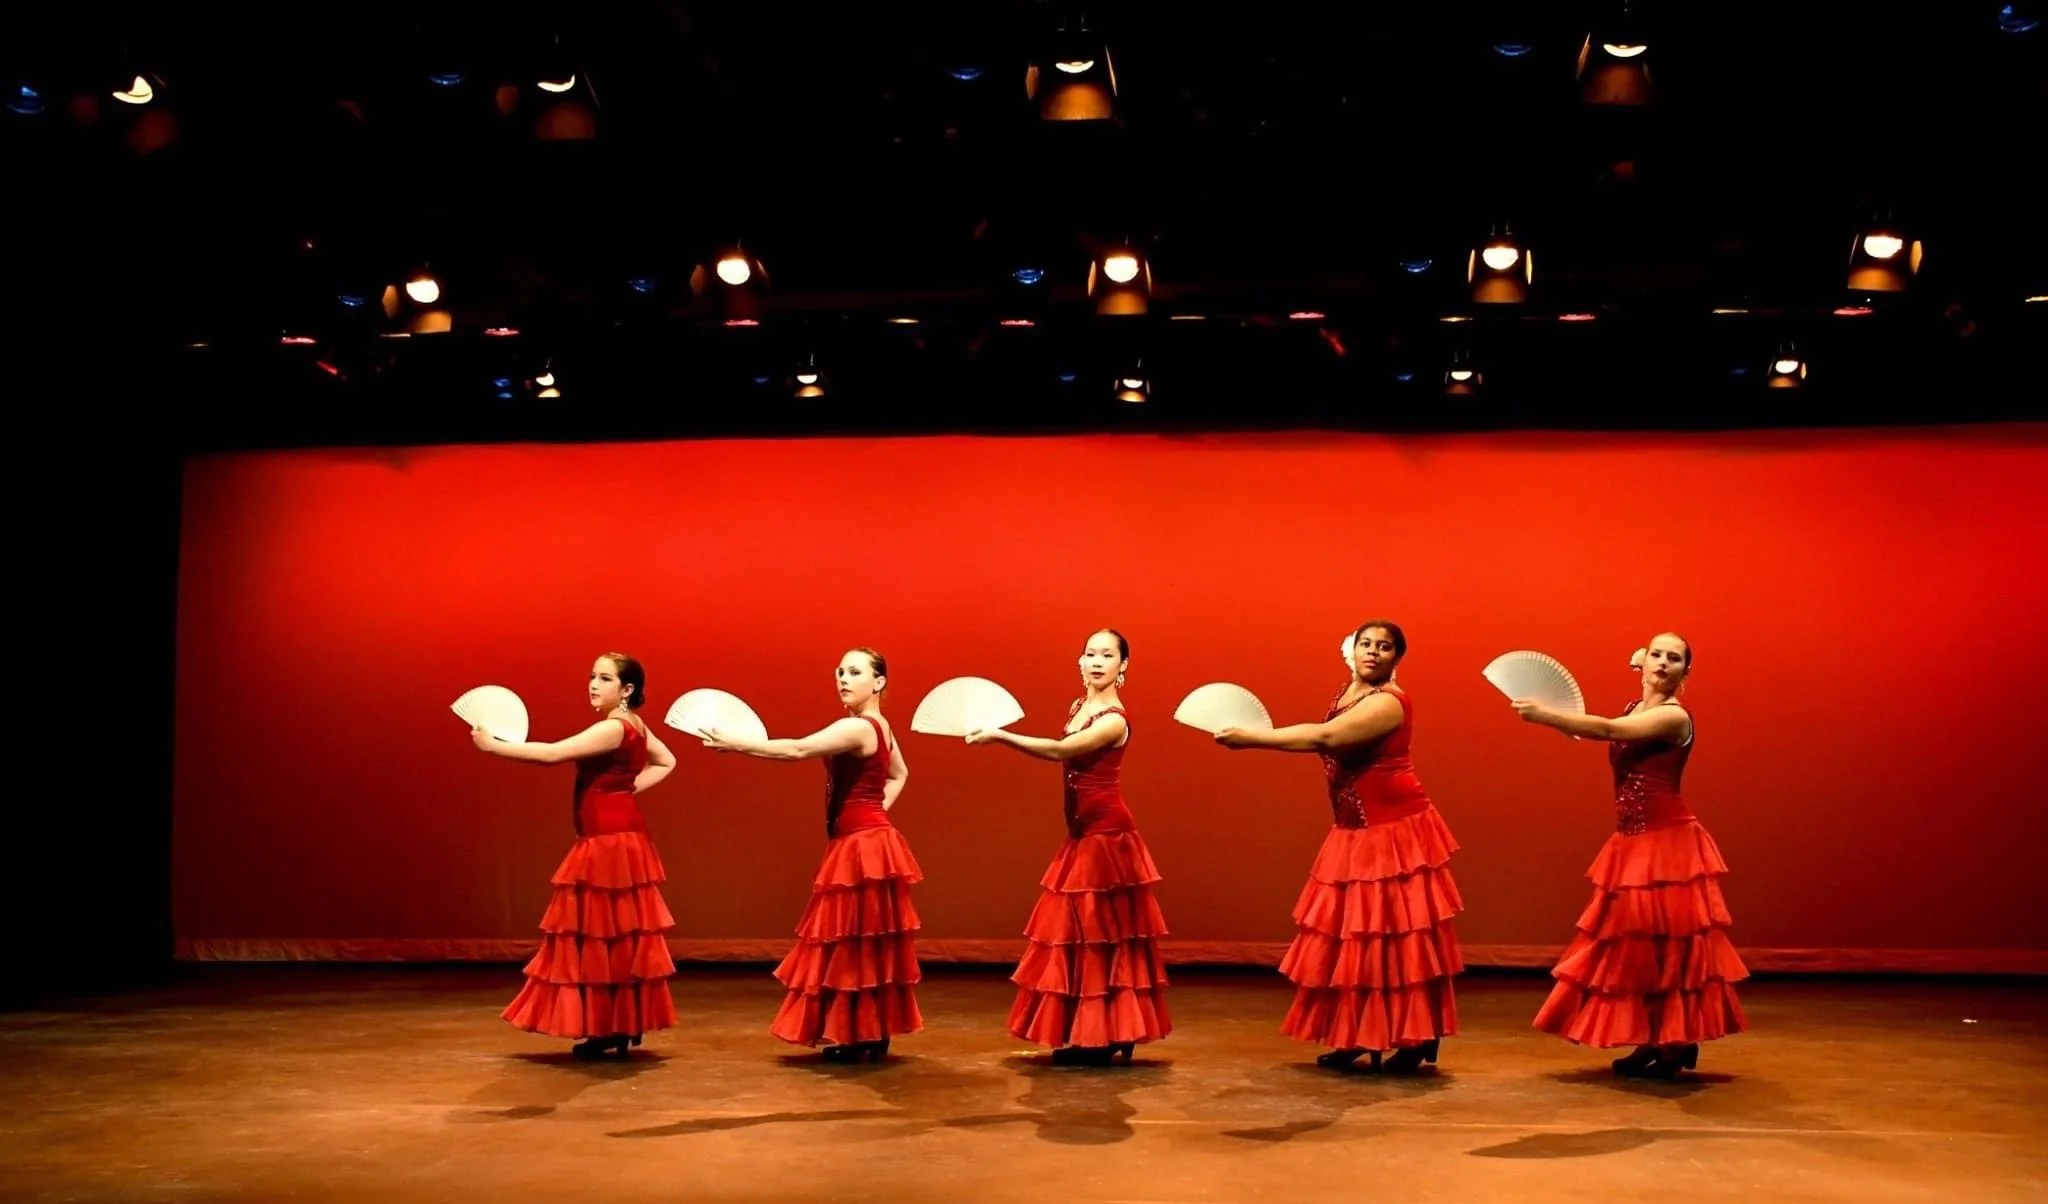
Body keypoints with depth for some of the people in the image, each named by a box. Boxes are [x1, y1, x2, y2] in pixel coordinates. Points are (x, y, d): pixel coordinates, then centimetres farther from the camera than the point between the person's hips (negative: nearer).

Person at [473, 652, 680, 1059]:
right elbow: (666, 762, 25)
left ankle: (613, 1031, 2)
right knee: (612, 936, 12)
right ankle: (619, 1028, 18)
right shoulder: (633, 727, 10)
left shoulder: (613, 729, -18)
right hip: (615, 841, 10)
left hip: (610, 844, -10)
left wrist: (493, 745, -17)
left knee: (606, 935, -4)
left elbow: (552, 754, -24)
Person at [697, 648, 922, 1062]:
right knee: (861, 944, 12)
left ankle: (864, 1039, 2)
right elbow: (899, 774, 28)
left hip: (861, 848, -10)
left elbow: (797, 750, -26)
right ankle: (870, 1037, 18)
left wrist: (735, 744, -24)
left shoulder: (856, 728, -18)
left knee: (858, 943, -4)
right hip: (866, 844, 10)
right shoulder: (879, 727, 12)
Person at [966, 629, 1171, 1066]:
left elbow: (1061, 751, -27)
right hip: (1083, 833, 9)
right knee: (1080, 934, 10)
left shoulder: (1114, 720, -17)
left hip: (1105, 835, -9)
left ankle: (1109, 1038, 5)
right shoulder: (1078, 706, 10)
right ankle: (1085, 1036, 17)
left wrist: (1000, 736, -26)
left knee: (1103, 934, -3)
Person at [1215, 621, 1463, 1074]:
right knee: (1356, 933, 10)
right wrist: (1254, 735, 5)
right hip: (1355, 832, 9)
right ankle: (1358, 1037, 18)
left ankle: (1418, 1039, 3)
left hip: (1393, 831, -9)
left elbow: (1325, 738, -29)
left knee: (1396, 934, -5)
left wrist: (1251, 737, -27)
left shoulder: (1388, 702, -19)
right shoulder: (1347, 691, 12)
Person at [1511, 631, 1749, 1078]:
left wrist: (1545, 715, -30)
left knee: (1666, 942, -4)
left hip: (1667, 843, -8)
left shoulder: (1674, 716, -14)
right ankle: (1656, 1043, 18)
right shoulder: (1632, 710, 13)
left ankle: (1677, 1045, 5)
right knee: (1637, 942, 10)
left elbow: (1608, 731, -27)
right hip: (1632, 842, 8)